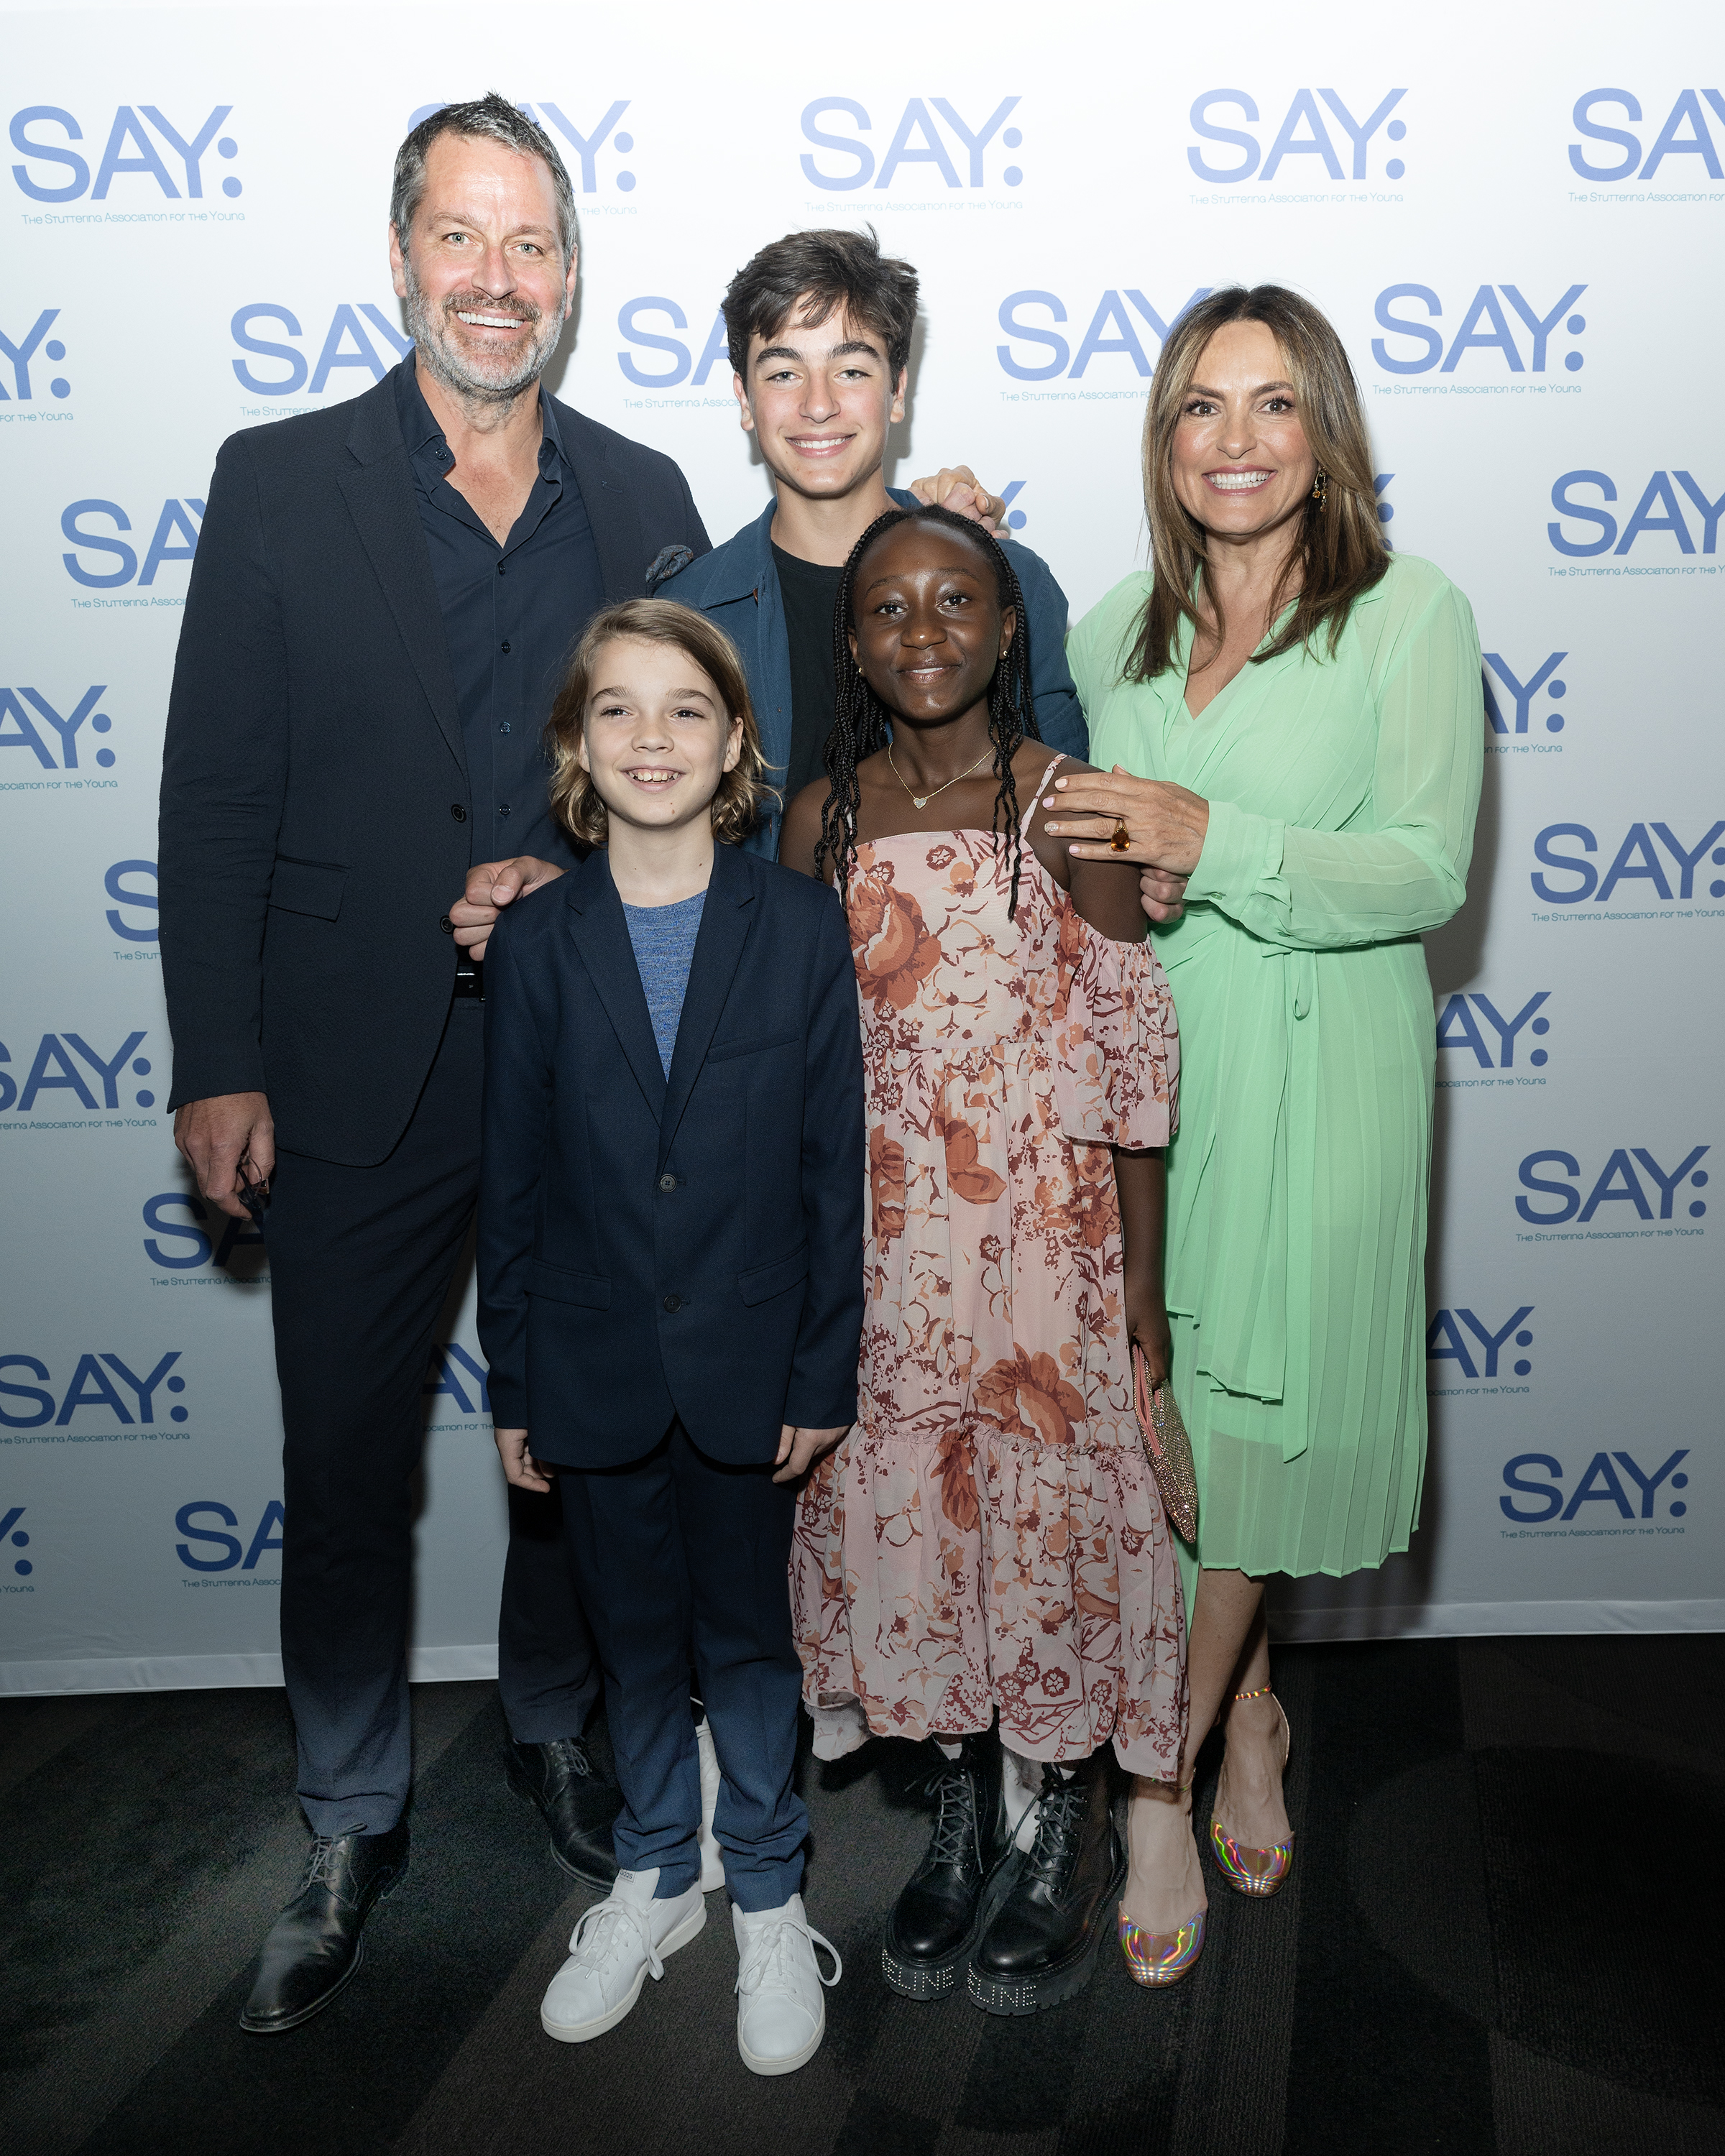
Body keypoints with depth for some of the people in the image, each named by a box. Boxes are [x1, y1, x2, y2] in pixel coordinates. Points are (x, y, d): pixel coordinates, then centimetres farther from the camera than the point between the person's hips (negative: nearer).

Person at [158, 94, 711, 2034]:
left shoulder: (642, 497, 6)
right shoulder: (280, 485, -1)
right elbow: (216, 795, -4)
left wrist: (579, 885, -11)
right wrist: (218, 1065, -8)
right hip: (358, 1080, -2)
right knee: (343, 1471, 10)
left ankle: (553, 1729, 43)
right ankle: (349, 1825, 32)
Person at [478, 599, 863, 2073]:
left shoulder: (804, 928, -7)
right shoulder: (536, 942, -4)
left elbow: (835, 1167, -5)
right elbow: (514, 1180, 0)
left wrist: (825, 1374, -6)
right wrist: (514, 1385, 2)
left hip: (749, 1367, -1)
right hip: (595, 1373, 2)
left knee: (749, 1637, 14)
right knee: (636, 1643, 18)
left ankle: (768, 1896, 36)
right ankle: (655, 1880, 41)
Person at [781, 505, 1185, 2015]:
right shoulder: (821, 820, 3)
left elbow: (1136, 1069, -6)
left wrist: (1145, 1294, -6)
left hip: (1046, 1235, -3)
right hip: (882, 1245, 3)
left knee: (1053, 1499, 6)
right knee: (902, 1508, 10)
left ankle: (1073, 1833, 31)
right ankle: (960, 1816, 34)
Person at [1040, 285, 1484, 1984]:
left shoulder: (1410, 613, -2)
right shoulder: (1112, 633, 11)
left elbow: (1426, 870, -11)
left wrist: (1213, 844, -24)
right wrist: (1118, 883, -2)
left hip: (1317, 1072, -4)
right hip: (1146, 1069, 4)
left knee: (1243, 1421, 0)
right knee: (1160, 1418, 8)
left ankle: (1162, 1779, 19)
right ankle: (1248, 1710, 34)